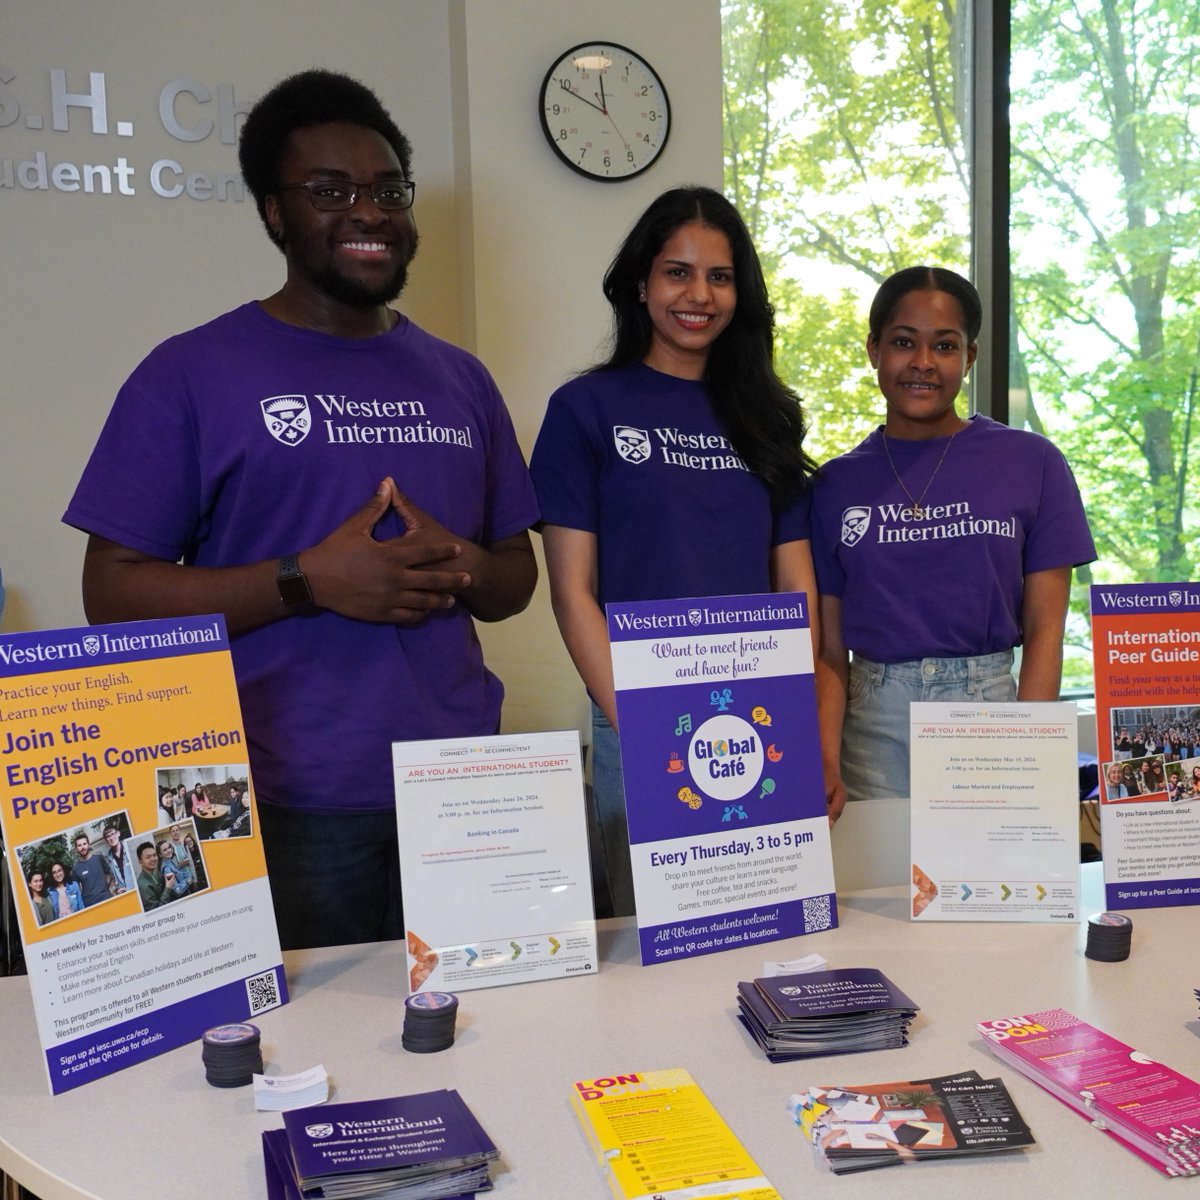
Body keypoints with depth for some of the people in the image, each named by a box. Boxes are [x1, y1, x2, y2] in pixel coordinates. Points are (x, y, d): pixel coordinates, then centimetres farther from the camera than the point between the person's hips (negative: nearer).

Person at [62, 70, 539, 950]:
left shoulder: (460, 379, 11)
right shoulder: (192, 374, -2)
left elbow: (518, 577, 15)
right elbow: (113, 592, -5)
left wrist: (461, 569, -8)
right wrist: (306, 582, -17)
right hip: (285, 812, -4)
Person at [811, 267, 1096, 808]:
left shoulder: (1031, 463, 2)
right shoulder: (836, 485, 5)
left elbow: (1044, 627, 0)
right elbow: (830, 649, 3)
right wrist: (827, 768, -10)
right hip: (875, 727, 1)